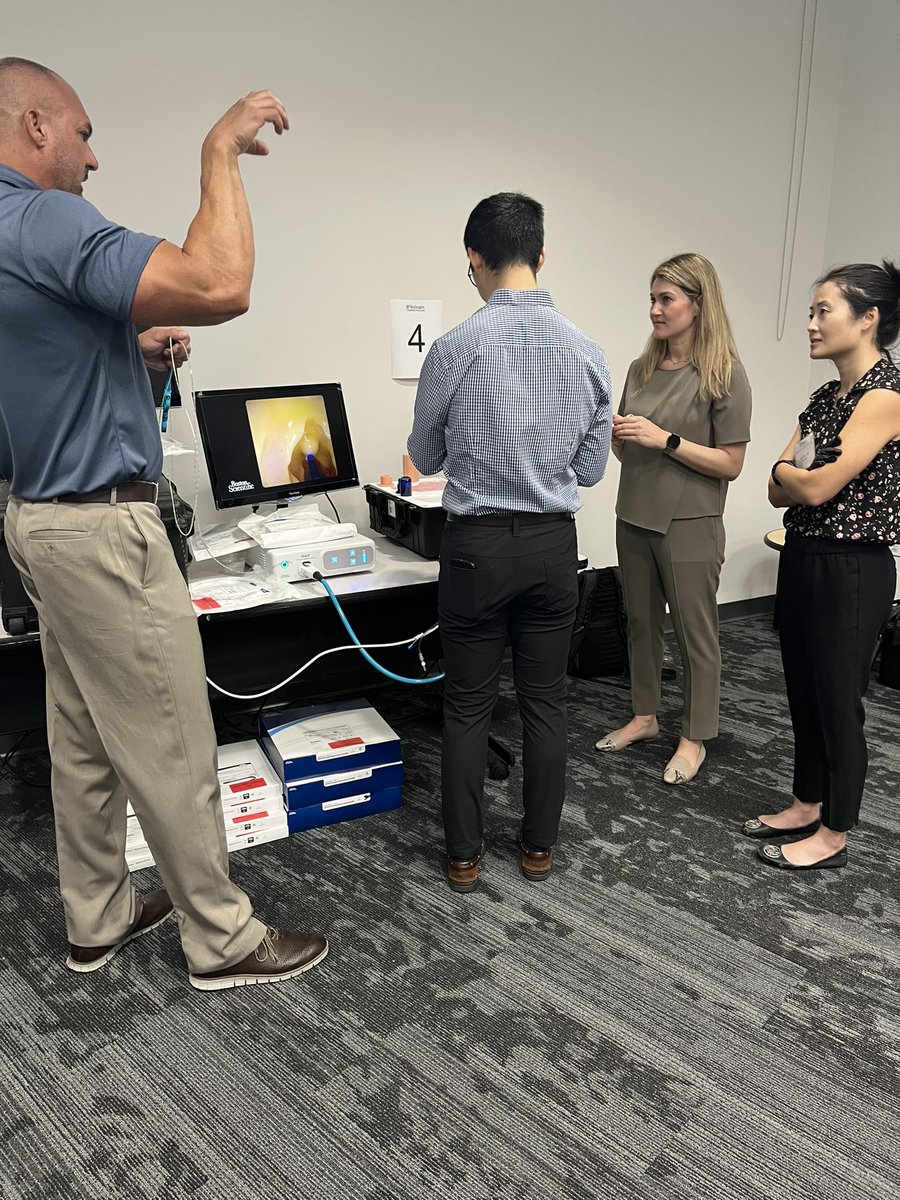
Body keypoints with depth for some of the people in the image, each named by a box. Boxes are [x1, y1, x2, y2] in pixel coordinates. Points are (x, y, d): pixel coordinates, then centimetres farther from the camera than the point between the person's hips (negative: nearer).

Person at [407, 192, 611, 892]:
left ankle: (464, 855, 23)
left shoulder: (454, 350, -10)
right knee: (546, 700, 14)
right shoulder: (587, 352, -2)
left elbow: (424, 458, 3)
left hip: (478, 544, -2)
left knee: (469, 705, 10)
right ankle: (539, 847, 29)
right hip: (554, 543, 3)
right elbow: (593, 468, 6)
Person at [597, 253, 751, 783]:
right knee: (642, 622, 17)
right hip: (635, 517, 6)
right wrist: (614, 435, -9)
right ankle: (645, 716, 34)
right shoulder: (643, 369, 6)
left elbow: (731, 464, -13)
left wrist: (666, 440, -21)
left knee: (696, 634, 7)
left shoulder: (725, 375, -11)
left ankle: (695, 737, 23)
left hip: (689, 525, -6)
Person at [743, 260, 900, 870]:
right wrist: (800, 473, -14)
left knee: (838, 704, 4)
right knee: (804, 694, 18)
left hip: (850, 568, -8)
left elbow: (815, 486, -20)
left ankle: (833, 835, 21)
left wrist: (788, 470, -2)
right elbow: (779, 491, 5)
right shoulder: (828, 394, 10)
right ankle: (807, 805, 35)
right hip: (802, 557, 8)